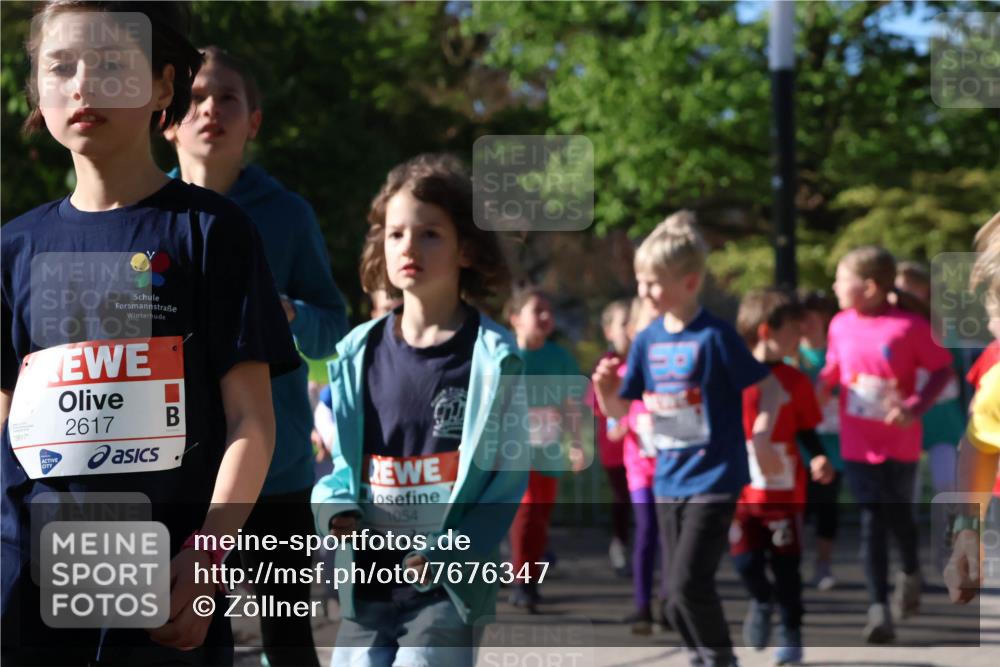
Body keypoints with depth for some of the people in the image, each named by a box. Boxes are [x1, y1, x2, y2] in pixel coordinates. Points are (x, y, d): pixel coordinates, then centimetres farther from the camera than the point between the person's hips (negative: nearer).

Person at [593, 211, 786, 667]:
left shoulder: (714, 336, -11)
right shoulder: (648, 340, 7)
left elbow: (769, 386, -7)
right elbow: (618, 410, 11)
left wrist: (761, 436, -21)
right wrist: (605, 388, -10)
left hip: (713, 479, -6)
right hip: (668, 479, 6)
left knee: (689, 584, -13)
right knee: (678, 589, 9)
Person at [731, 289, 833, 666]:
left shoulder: (795, 381, -1)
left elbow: (808, 433, 5)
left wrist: (819, 459, -13)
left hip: (785, 493, 1)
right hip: (742, 492, -1)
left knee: (785, 566, 6)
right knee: (745, 561, -7)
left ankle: (790, 634, 22)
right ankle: (762, 601, 26)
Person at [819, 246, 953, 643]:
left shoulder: (910, 325, -15)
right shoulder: (841, 325, -2)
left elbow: (943, 369, -9)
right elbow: (832, 369, 11)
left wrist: (916, 407, -21)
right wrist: (819, 391, -8)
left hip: (900, 443, -2)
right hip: (858, 443, 2)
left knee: (899, 515, 13)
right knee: (872, 523, -3)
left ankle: (910, 574, 44)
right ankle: (878, 609, -1)